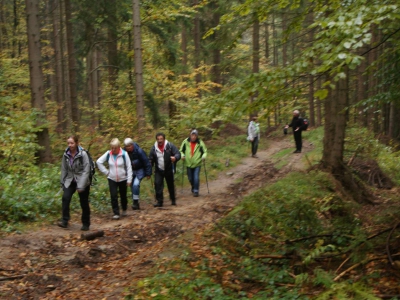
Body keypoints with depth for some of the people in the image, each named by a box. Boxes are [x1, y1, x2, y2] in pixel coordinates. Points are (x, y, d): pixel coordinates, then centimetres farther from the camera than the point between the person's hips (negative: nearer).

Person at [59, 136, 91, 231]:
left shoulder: (83, 154, -16)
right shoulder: (66, 154, -2)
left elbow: (86, 170, -16)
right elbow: (64, 169, 7)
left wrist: (81, 185, -20)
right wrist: (62, 183, 6)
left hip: (82, 181, -3)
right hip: (70, 181, 3)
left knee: (84, 203, 4)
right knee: (65, 198, -19)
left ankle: (86, 224, 21)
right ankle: (65, 221, -16)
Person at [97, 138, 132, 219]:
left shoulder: (124, 154, -14)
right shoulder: (108, 154, -7)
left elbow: (129, 167, -9)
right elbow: (99, 162, 1)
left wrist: (129, 180, -10)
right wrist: (106, 172, -4)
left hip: (123, 179, -1)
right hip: (112, 179, 1)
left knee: (123, 196, 13)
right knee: (113, 196, -8)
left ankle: (124, 210, 36)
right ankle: (116, 213, -2)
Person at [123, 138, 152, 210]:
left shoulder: (139, 151, -22)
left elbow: (146, 162, -14)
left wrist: (148, 173, -11)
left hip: (140, 170, -5)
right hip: (131, 171, 5)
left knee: (135, 184, -22)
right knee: (132, 187, 7)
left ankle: (135, 202, -15)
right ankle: (135, 204, 17)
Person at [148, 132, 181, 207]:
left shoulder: (170, 146, -10)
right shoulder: (154, 148, -1)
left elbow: (178, 154, -15)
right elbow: (150, 159, 7)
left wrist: (175, 157, -37)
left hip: (169, 170, -1)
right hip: (158, 171, 2)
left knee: (171, 185, 10)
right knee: (157, 184, -11)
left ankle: (173, 200, 29)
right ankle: (159, 201, -4)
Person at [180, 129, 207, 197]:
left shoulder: (200, 143, -7)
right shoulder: (185, 142, -5)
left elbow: (205, 151, 2)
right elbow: (181, 150, 7)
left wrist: (203, 156, -17)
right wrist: (182, 155, -11)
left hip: (197, 164, -2)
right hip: (189, 164, 2)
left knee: (196, 178, -11)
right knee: (190, 178, 15)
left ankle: (196, 191, 3)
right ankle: (193, 187, 42)